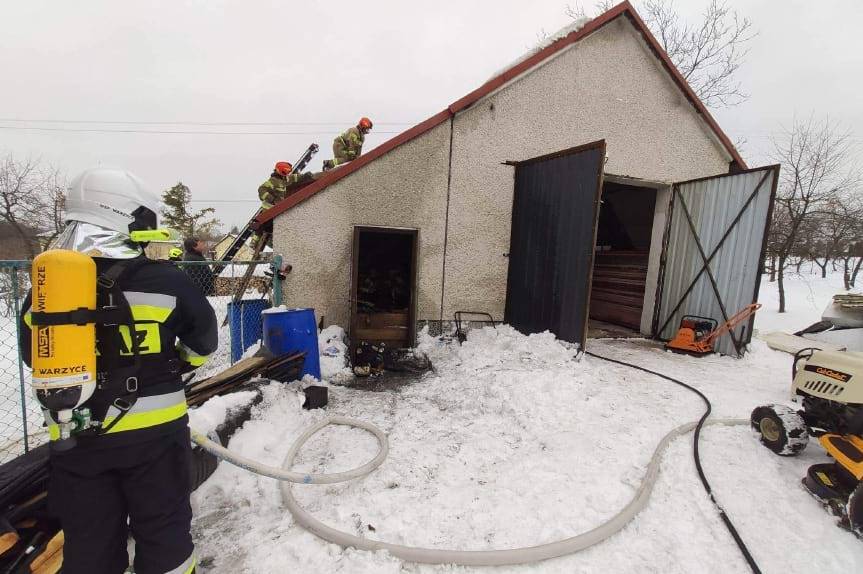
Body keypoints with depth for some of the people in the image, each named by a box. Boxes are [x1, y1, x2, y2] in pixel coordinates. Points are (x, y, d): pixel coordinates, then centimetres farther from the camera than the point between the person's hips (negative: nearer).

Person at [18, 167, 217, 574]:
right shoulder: (164, 281, -15)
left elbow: (35, 357, 11)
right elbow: (204, 341, -3)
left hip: (73, 438, 4)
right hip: (152, 432, -3)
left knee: (88, 541, 21)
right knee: (163, 531, 16)